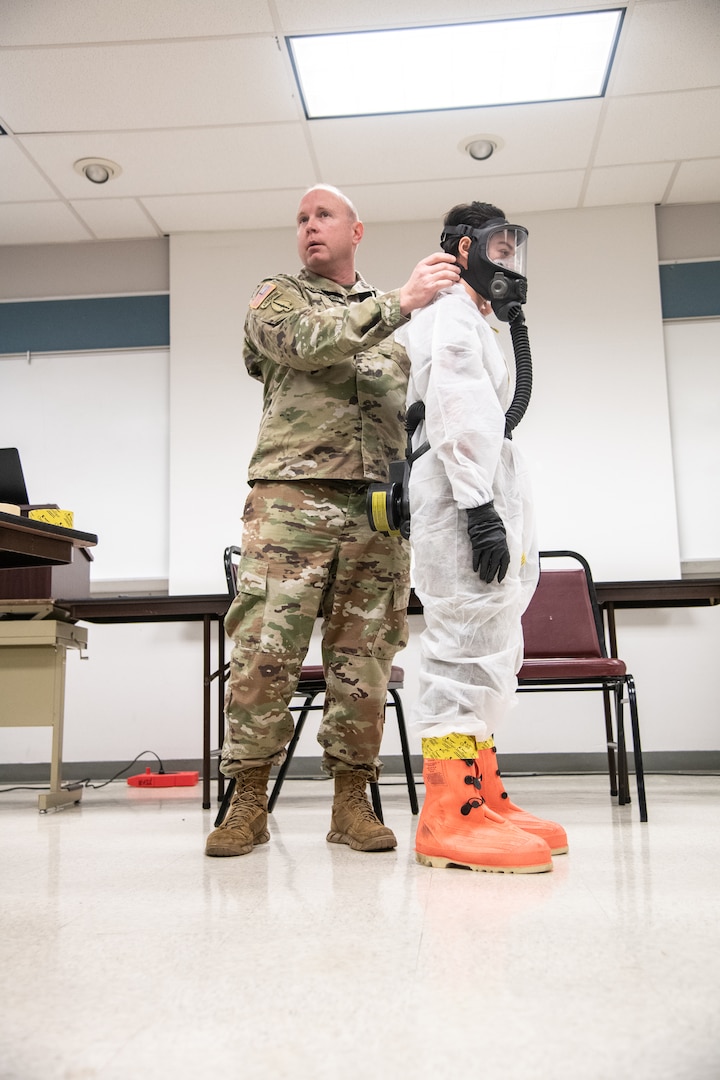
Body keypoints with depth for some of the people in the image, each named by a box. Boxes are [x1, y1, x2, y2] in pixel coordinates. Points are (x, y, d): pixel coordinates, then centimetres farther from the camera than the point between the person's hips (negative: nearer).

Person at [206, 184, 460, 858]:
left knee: (364, 659, 3)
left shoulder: (393, 315, 25)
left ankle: (352, 800, 13)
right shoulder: (277, 296, 14)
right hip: (292, 497, -3)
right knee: (264, 650, -7)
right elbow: (307, 341, -9)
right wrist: (398, 304, -15)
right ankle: (248, 802, 4)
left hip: (379, 506, 3)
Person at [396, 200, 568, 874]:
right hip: (465, 493, -10)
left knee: (487, 643, 8)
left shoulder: (469, 321, 28)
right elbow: (457, 410, -16)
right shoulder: (452, 314, -3)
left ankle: (480, 795, 13)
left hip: (483, 496, 10)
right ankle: (449, 816, -16)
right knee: (466, 637, -15)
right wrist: (480, 505, -23)